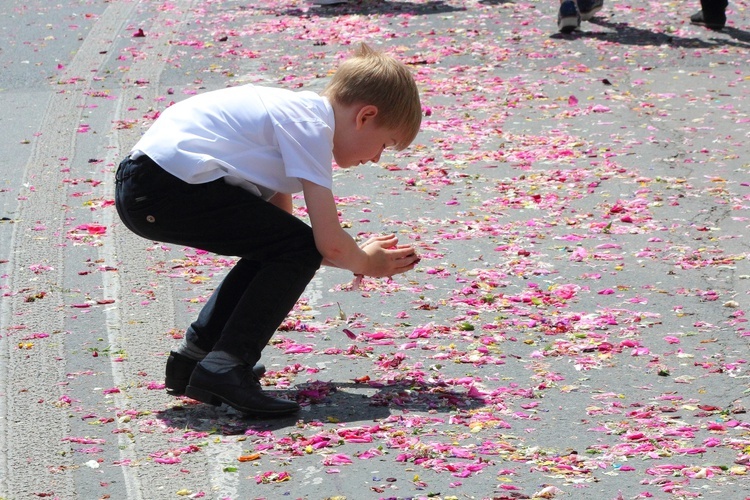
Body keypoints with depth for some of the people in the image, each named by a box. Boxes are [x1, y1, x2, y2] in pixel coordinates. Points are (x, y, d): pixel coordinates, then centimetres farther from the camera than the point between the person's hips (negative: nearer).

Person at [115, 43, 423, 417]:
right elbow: (329, 243, -11)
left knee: (274, 250, 21)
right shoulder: (311, 126, -8)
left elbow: (280, 221, 28)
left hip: (139, 186, 10)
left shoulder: (296, 110, 21)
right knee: (298, 250, -8)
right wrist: (365, 263, 10)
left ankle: (196, 354, 22)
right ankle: (225, 368, -14)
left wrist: (358, 254, 24)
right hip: (169, 186, -10)